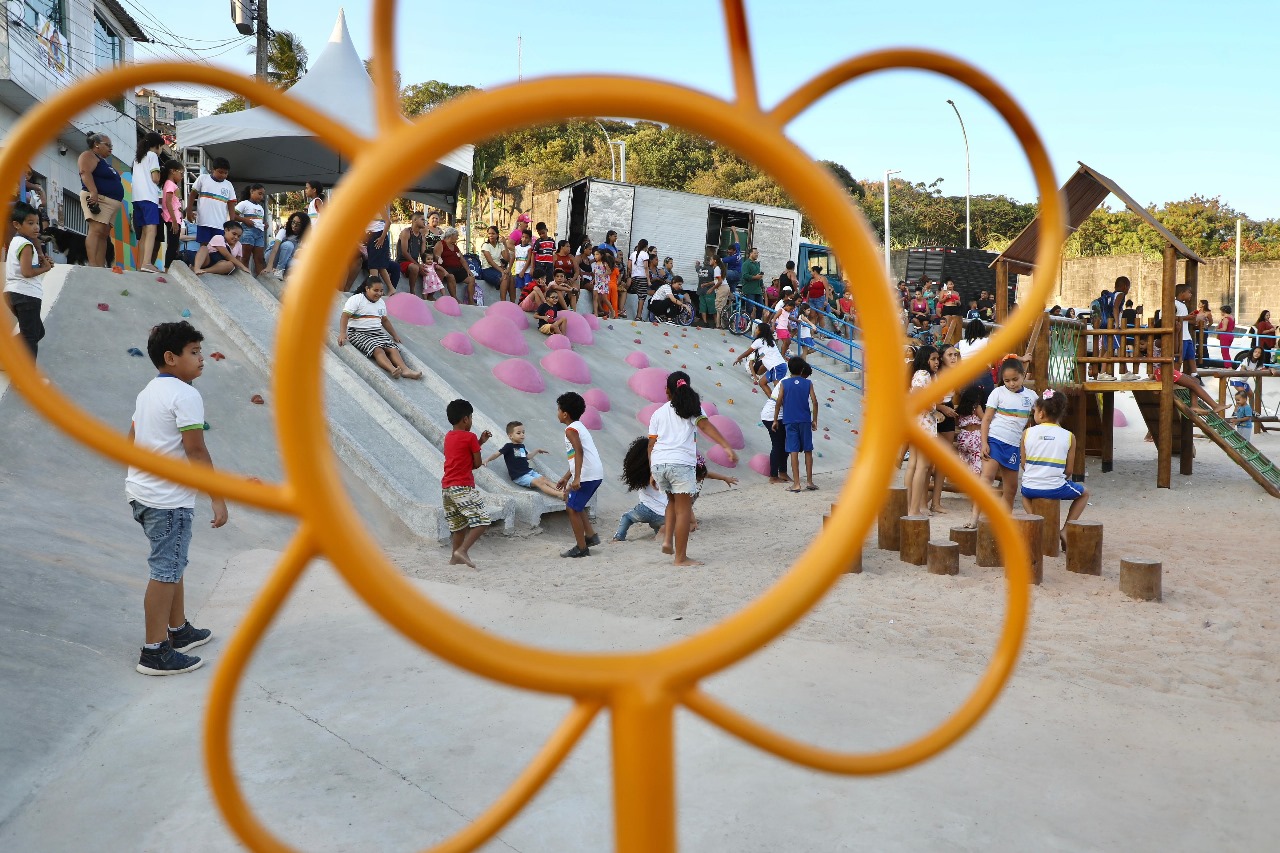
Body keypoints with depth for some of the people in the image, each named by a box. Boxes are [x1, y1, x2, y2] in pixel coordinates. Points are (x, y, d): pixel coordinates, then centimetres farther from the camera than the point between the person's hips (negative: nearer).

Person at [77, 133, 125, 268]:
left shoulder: (104, 162, 28)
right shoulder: (89, 156, 0)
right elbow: (85, 172, -16)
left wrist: (119, 201, 25)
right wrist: (93, 192, -29)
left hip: (111, 202, 10)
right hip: (97, 199, -10)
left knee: (104, 234, 1)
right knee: (96, 230, -19)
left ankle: (101, 266, -4)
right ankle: (92, 265, -29)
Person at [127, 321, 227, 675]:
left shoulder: (149, 392, 14)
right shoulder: (185, 395, -16)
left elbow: (131, 441, 19)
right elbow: (196, 451, -20)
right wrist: (218, 497, -16)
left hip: (142, 490, 10)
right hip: (169, 499, -10)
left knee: (172, 565, 21)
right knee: (165, 572, -2)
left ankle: (179, 630, 33)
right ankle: (155, 652, 5)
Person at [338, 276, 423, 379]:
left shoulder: (381, 303, 18)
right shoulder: (356, 299, -3)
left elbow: (385, 320, 29)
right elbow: (345, 316, -12)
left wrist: (394, 335, 25)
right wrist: (342, 333, -26)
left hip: (377, 332, 6)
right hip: (359, 333, -6)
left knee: (393, 347, -23)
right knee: (377, 349, -33)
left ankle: (405, 369, -43)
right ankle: (393, 370, -56)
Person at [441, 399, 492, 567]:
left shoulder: (448, 436, 15)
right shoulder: (470, 437, -7)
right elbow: (477, 463, -3)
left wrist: (480, 442, 20)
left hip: (446, 487, 9)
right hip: (462, 487, -9)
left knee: (459, 524, 17)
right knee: (482, 520, -9)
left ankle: (455, 557, 20)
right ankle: (462, 551, -20)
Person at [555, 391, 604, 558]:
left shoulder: (571, 429, -9)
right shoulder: (579, 427, 21)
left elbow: (579, 452, -23)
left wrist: (576, 478, -28)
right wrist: (566, 478, 29)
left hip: (587, 475, -10)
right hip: (595, 474, 10)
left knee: (572, 509, -1)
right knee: (574, 504, 24)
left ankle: (581, 548, 4)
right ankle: (590, 535, 20)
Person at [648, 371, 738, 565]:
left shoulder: (658, 413, 18)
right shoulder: (691, 408, 10)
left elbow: (651, 444, 14)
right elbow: (706, 426, -7)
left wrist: (653, 474, 18)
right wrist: (727, 447, -16)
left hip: (658, 463, 4)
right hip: (681, 462, -4)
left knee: (673, 501, 28)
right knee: (683, 510, 3)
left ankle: (667, 540, 15)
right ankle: (681, 557, 6)